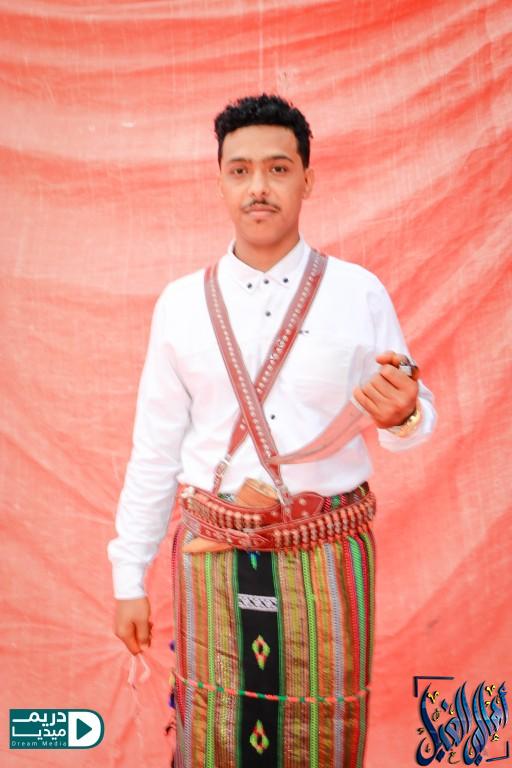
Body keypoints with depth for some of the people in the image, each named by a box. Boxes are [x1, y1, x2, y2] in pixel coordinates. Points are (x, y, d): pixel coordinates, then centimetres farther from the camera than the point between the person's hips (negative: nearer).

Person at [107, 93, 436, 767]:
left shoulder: (361, 294, -3)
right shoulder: (181, 303, 0)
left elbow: (415, 416, 4)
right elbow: (155, 448, 3)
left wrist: (402, 415, -20)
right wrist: (129, 575, 5)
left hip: (328, 558, 0)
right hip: (212, 556, 1)